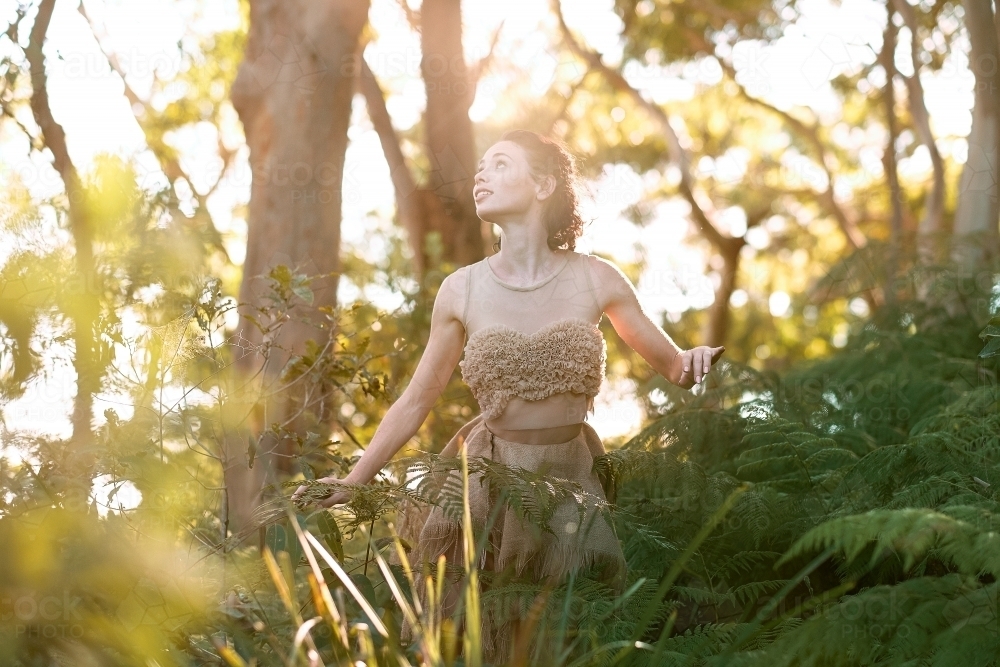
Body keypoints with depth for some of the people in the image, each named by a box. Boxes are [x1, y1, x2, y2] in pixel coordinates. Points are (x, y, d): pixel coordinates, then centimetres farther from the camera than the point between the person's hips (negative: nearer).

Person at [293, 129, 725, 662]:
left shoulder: (595, 279, -5)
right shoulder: (462, 290, -4)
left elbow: (671, 364, 5)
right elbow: (415, 402, 4)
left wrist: (696, 360, -18)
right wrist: (353, 480, 1)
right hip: (490, 481, 0)